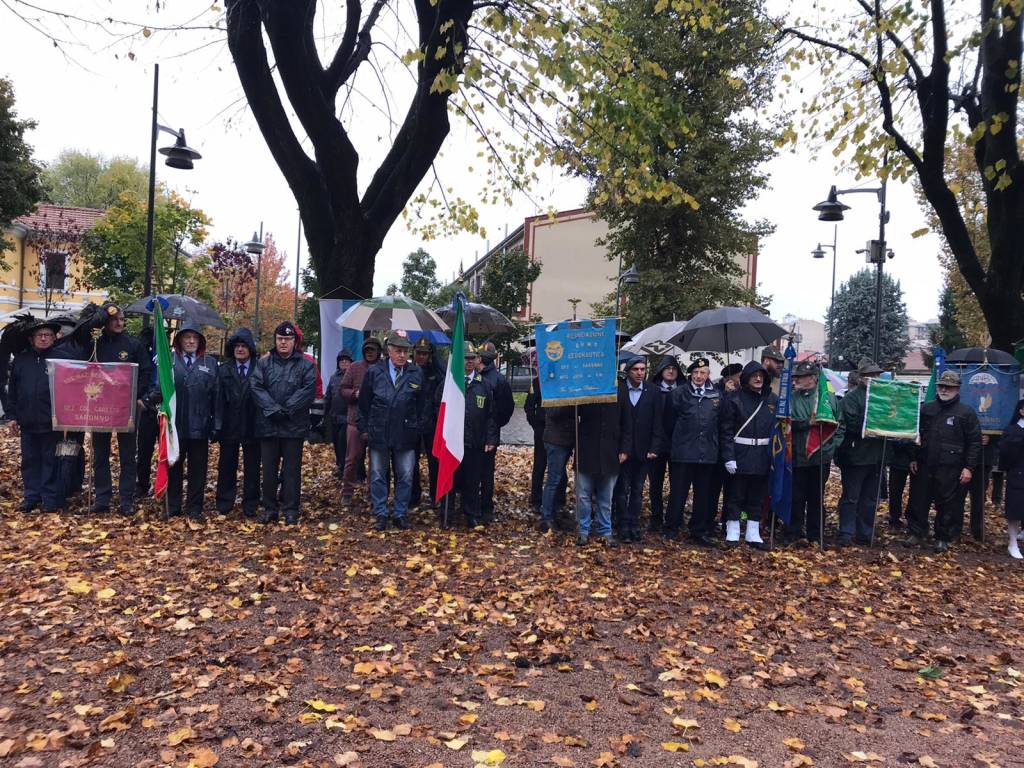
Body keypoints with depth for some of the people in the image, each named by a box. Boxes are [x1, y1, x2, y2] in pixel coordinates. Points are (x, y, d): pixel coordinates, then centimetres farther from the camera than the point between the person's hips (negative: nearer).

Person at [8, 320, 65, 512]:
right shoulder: (20, 360, 7)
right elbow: (12, 391, 11)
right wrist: (12, 416, 6)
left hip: (52, 422, -4)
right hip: (27, 422, 4)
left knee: (51, 461, 4)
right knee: (30, 460, 12)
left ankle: (51, 498, 11)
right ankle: (31, 496, 22)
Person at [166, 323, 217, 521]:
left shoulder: (210, 363, 7)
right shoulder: (168, 360, 4)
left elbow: (215, 395, 4)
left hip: (200, 425, 1)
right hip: (175, 424, -1)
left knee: (198, 470, 7)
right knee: (174, 468, 10)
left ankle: (194, 510, 18)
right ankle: (172, 509, 22)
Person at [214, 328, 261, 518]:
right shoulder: (224, 369, 5)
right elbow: (219, 397, 0)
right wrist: (217, 425, -6)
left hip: (252, 427, -2)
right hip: (229, 426, 3)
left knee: (252, 468, 7)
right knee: (226, 467, 11)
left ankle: (250, 506, 17)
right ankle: (224, 504, 22)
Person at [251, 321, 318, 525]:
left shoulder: (305, 365, 3)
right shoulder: (264, 363, 8)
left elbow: (308, 390, -9)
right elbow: (256, 387, -3)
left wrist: (287, 409, -17)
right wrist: (273, 409, -16)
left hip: (294, 426, -2)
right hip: (268, 425, 2)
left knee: (292, 469, 4)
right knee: (269, 469, 9)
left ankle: (291, 510, 13)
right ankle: (269, 508, 20)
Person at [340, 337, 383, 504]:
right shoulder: (355, 367, 5)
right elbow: (343, 390, 5)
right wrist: (355, 394, -13)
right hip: (356, 420, 0)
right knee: (352, 458, 4)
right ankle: (347, 492, 14)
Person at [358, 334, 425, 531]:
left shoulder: (417, 374, 1)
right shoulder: (374, 373, 0)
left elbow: (421, 405, 8)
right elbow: (364, 403, 5)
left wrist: (418, 429, 5)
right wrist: (364, 428, 3)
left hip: (406, 434, 0)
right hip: (379, 433, 0)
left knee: (405, 476, 5)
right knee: (378, 476, 8)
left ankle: (400, 514, 18)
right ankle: (381, 514, 19)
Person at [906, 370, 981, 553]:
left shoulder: (966, 412, -1)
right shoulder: (926, 409, 10)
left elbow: (974, 442, -3)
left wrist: (968, 467, -8)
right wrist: (914, 458, 10)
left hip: (951, 469, -3)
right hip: (924, 466, 4)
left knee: (948, 505, 4)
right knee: (918, 501, 7)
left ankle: (943, 538, 17)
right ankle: (917, 534, 19)